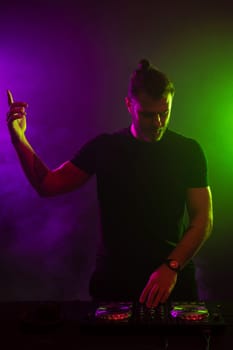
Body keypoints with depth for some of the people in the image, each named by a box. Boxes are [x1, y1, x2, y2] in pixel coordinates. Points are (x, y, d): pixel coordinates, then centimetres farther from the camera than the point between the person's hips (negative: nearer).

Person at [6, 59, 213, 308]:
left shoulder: (188, 151, -2)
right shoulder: (104, 147, 0)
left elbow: (203, 220, -5)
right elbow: (48, 185, 0)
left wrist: (172, 267, -19)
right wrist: (19, 138, -12)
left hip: (173, 281, 0)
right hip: (113, 280, 0)